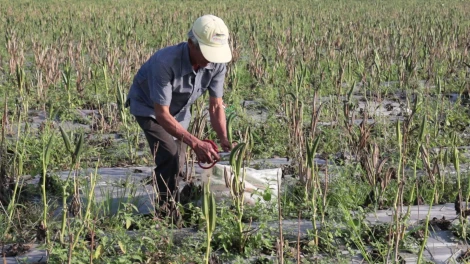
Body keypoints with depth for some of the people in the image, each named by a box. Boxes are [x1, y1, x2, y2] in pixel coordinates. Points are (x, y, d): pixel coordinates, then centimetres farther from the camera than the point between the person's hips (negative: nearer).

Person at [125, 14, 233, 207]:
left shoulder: (217, 63, -26)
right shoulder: (165, 62, -42)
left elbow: (216, 106, -16)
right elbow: (161, 114, -38)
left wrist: (223, 138, -33)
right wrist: (195, 143, -45)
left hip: (179, 109, 5)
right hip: (148, 107, -5)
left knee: (178, 162, 12)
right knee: (169, 156, -23)